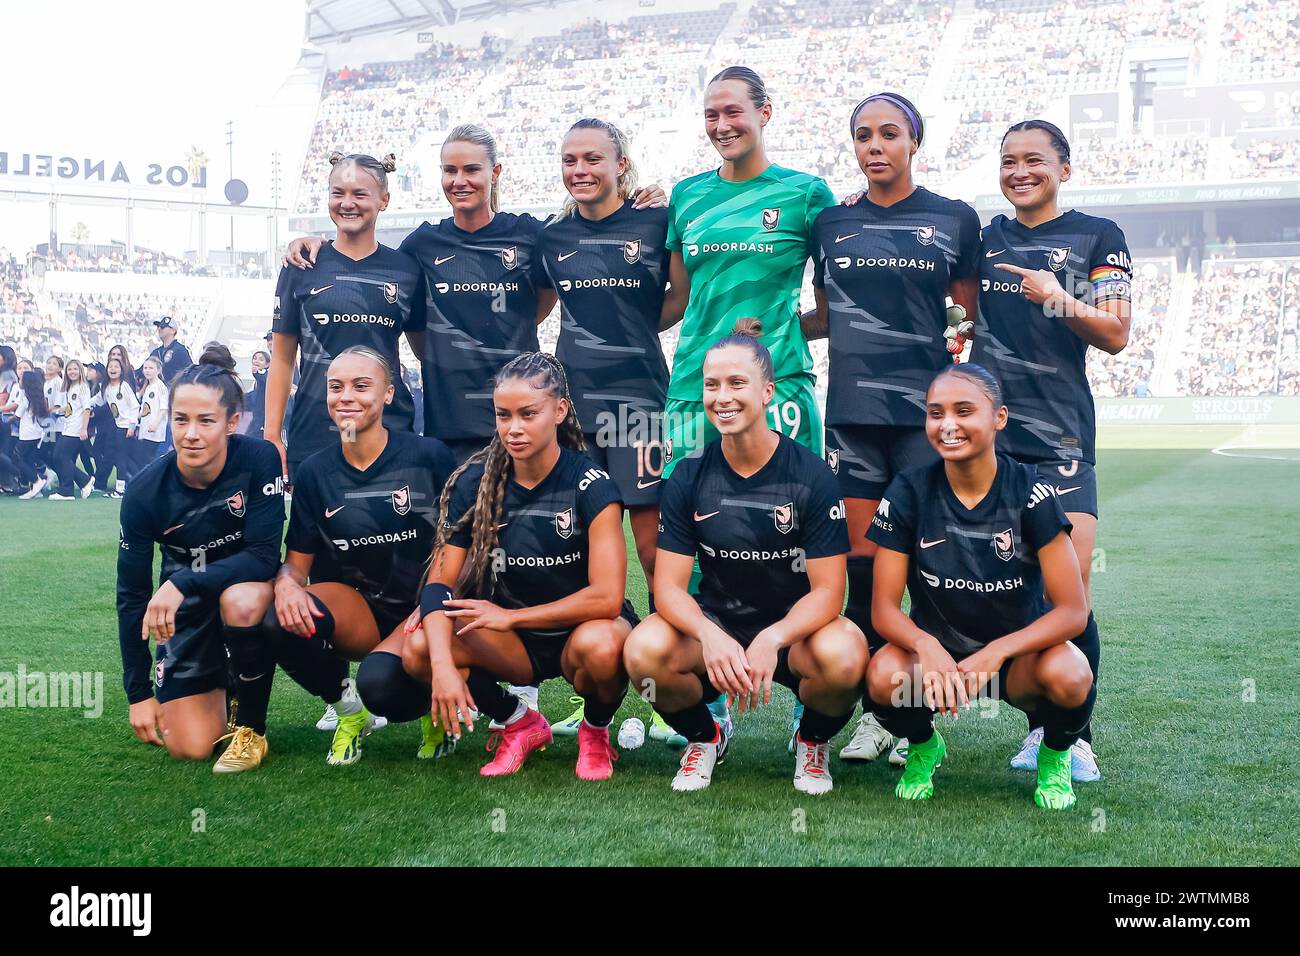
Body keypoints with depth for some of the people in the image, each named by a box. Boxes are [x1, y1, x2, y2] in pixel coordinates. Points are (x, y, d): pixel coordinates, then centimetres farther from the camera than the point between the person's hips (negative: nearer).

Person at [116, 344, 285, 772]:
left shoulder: (259, 459, -23)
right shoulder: (144, 491, -18)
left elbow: (265, 554, -26)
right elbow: (132, 594, -9)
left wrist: (181, 585, -38)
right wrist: (138, 693, -8)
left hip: (248, 585, -1)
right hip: (185, 607, 1)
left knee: (241, 601, -39)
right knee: (189, 747, -11)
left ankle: (251, 726, -14)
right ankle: (216, 683, 25)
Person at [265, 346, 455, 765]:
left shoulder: (429, 456, -8)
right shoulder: (314, 471, 1)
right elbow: (297, 560, 4)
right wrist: (286, 583, -21)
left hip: (421, 610, -3)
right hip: (354, 608, 3)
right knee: (282, 620, -30)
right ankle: (347, 709, 2)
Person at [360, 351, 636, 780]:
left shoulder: (590, 485, -16)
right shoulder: (475, 482, -6)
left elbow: (606, 597, -22)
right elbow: (441, 581, -10)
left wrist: (510, 616, -16)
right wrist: (442, 664, -28)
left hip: (580, 627, -3)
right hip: (511, 645, 3)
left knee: (598, 644, -39)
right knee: (417, 648, -24)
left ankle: (596, 731, -1)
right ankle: (519, 723, 5)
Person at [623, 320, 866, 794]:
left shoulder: (812, 475, -11)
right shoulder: (689, 478, -5)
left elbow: (827, 591, -14)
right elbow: (669, 586, -9)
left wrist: (772, 639, -34)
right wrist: (710, 636, -31)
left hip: (794, 629, -1)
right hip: (715, 625, 2)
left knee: (843, 657, -35)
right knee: (643, 650, -29)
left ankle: (814, 741, 2)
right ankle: (704, 737, 5)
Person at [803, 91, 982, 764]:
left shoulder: (953, 220, 5)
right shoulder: (832, 224, 12)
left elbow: (976, 314, 8)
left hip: (925, 410, -2)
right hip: (851, 408, 3)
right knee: (863, 556, 4)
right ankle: (873, 712, 14)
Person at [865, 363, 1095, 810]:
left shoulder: (1030, 492, -15)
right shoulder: (910, 491, -11)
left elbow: (1073, 611, -16)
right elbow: (884, 607, -11)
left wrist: (996, 652, -32)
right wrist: (926, 646, -33)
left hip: (1017, 655, 0)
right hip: (937, 651, 1)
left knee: (1069, 674, -34)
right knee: (885, 676, -32)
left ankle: (1054, 756, 3)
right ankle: (923, 747, 5)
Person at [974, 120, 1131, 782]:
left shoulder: (1097, 237, 4)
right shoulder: (982, 238, 14)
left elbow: (1115, 336, -3)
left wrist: (1059, 300, -18)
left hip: (1061, 434, -3)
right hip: (989, 430, 4)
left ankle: (1077, 735, 0)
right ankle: (1040, 727, 15)